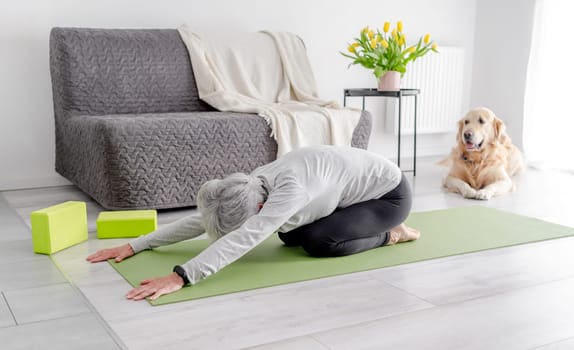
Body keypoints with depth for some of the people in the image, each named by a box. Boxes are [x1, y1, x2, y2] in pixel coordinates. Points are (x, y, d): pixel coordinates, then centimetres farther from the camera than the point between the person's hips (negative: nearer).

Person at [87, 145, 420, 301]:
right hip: (358, 187, 8)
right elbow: (201, 219, -13)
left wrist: (180, 277, -59)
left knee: (319, 241, -22)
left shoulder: (289, 190, -40)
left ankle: (390, 234, 3)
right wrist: (135, 245, -15)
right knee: (291, 235, 4)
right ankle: (373, 224, 21)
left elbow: (245, 237, -52)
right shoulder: (253, 188, -15)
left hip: (390, 191, -8)